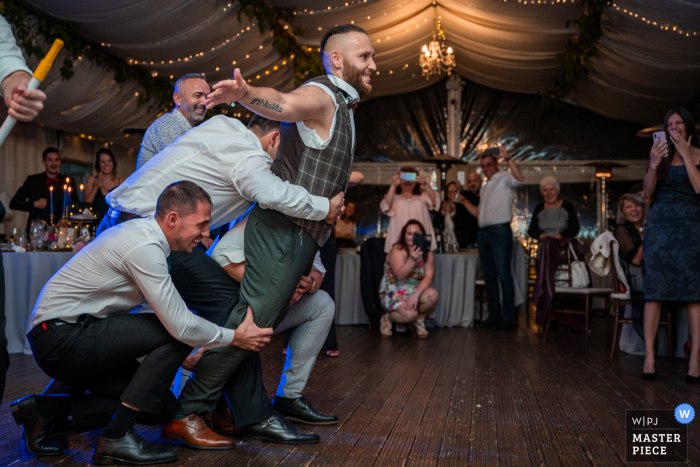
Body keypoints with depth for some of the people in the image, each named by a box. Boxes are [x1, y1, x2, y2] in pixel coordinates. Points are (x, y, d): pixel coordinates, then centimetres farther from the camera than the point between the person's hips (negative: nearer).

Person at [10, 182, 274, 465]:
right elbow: (179, 325, -22)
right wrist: (234, 338, -9)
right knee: (176, 333, -19)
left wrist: (185, 356, 17)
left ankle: (47, 409, 9)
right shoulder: (145, 247, -21)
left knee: (162, 406, 4)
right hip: (62, 336, -9)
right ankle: (116, 437, -13)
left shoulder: (144, 234, 9)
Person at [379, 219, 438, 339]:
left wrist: (416, 294, -29)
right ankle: (387, 318, 4)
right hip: (393, 292, -4)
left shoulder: (427, 254, 0)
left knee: (432, 295, -28)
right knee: (410, 314, -31)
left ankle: (418, 321, 1)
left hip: (415, 290, 4)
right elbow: (399, 275, -28)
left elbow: (429, 276, -13)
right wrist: (412, 260, -44)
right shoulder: (398, 250, -13)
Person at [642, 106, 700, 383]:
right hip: (659, 225, 1)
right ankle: (649, 356, -6)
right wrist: (653, 165, -13)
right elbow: (648, 192, 3)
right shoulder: (660, 153, 10)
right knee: (654, 290, -5)